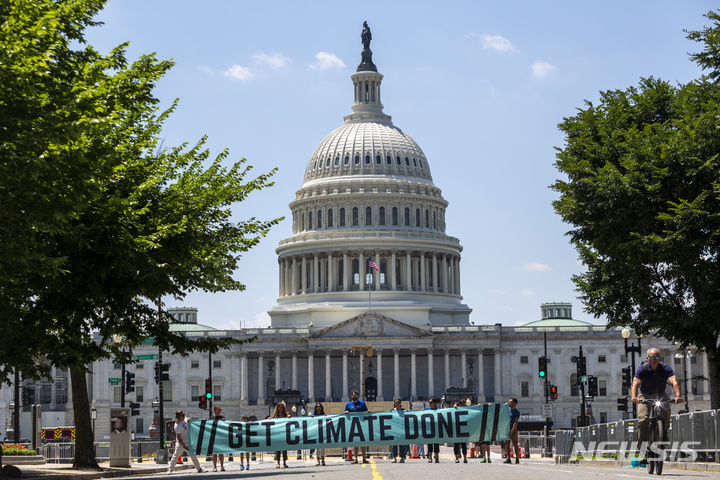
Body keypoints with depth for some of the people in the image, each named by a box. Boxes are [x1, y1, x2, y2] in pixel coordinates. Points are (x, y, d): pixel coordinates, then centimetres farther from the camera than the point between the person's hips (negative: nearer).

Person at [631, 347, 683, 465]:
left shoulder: (666, 368, -16)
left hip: (660, 395, 1)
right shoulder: (642, 369, -17)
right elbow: (635, 384, -29)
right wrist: (633, 397, -49)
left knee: (665, 411, -27)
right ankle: (643, 447, -17)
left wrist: (678, 396, -48)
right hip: (645, 395, -1)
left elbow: (674, 382, -29)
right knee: (643, 419, -22)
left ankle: (663, 435, -3)